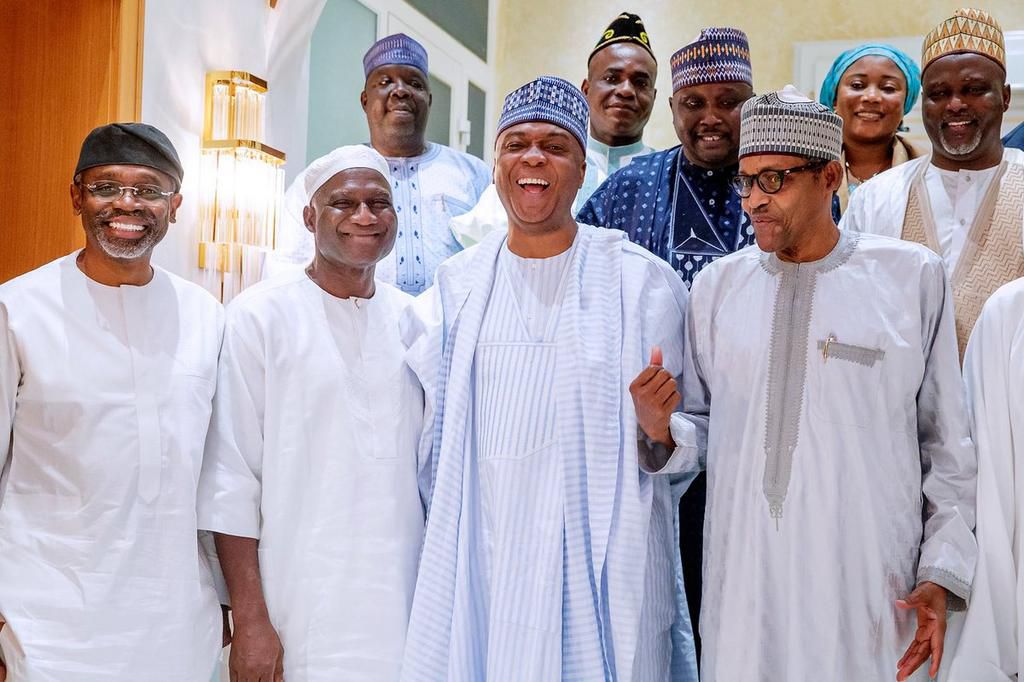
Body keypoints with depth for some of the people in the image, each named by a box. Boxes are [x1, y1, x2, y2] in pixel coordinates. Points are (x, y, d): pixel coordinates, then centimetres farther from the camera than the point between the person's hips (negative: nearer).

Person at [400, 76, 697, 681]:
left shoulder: (641, 281, 0)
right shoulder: (456, 288, 9)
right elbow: (435, 431, 15)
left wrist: (663, 434, -15)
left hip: (599, 561, -2)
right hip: (480, 559, 3)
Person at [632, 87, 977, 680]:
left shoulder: (912, 277, 0)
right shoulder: (718, 285, 6)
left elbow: (948, 443, 3)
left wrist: (942, 576, -2)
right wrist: (660, 430, -9)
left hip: (870, 587, -2)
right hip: (742, 581, 2)